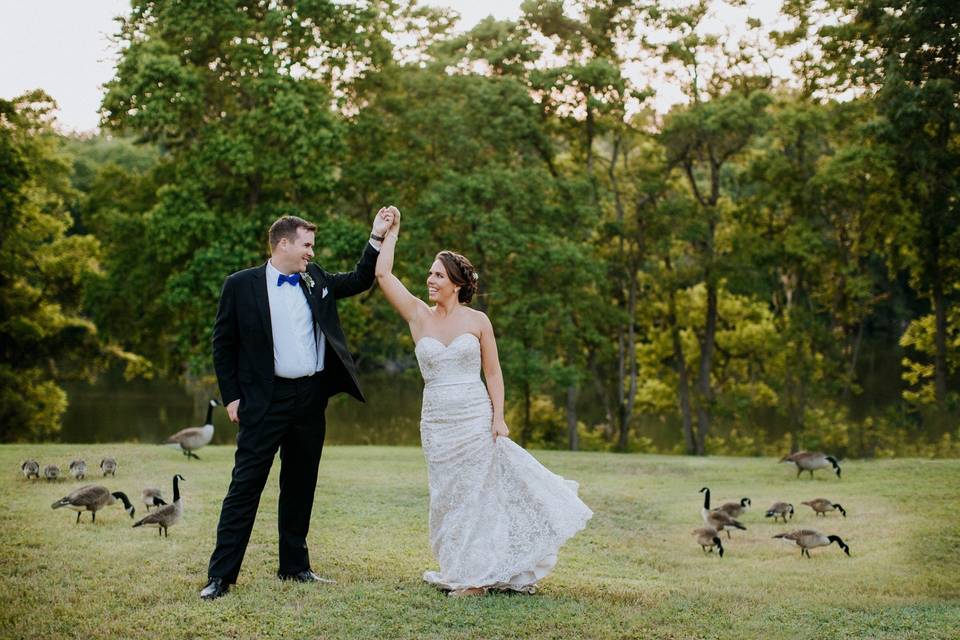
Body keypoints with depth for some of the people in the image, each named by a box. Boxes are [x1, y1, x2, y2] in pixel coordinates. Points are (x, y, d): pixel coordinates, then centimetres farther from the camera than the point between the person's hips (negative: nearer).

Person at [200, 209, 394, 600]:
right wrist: (231, 396, -4)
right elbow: (223, 343, 0)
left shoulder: (315, 280, 10)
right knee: (246, 484, -5)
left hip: (311, 398, 5)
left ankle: (295, 566, 24)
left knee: (300, 486, 13)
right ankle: (221, 574, -1)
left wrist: (377, 238, 8)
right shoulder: (241, 285, -4)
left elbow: (360, 281, 19)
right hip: (266, 402, -5)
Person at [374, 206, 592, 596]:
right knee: (447, 497, 8)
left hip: (475, 417, -2)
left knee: (476, 493, 2)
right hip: (437, 420, 2)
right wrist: (392, 232, -1)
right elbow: (383, 275, -3)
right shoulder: (418, 315, 3)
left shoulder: (477, 321, -1)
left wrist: (498, 417, -7)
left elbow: (493, 372, 1)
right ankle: (461, 571, 20)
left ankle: (475, 576, 11)